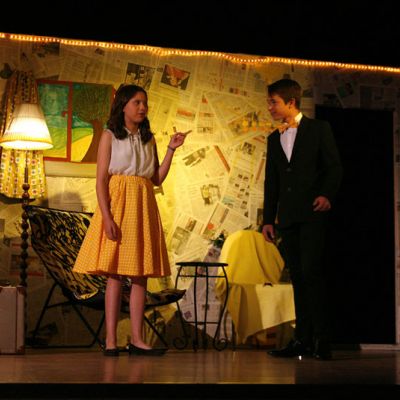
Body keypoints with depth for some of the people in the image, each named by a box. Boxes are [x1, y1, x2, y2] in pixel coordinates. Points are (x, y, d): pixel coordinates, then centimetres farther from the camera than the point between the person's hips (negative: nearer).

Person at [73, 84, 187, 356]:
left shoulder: (148, 139, 15)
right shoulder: (110, 136, 2)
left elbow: (157, 179, 10)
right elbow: (101, 180, -6)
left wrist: (171, 150, 3)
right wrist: (107, 217, -16)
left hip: (143, 207, 5)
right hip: (118, 203, -5)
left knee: (141, 275, 2)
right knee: (115, 274, -6)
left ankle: (137, 339, 5)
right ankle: (111, 341, -3)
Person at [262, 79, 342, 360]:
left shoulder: (319, 129, 4)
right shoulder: (274, 139, 19)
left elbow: (334, 166, -1)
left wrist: (327, 195, -18)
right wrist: (268, 219, 14)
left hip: (313, 213, -6)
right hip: (287, 218, 6)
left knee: (312, 272, -14)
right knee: (298, 277, 5)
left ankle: (321, 340, -12)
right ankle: (303, 340, 7)